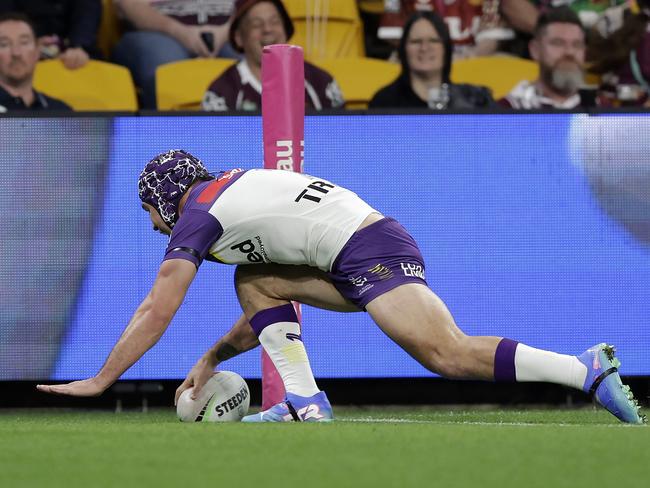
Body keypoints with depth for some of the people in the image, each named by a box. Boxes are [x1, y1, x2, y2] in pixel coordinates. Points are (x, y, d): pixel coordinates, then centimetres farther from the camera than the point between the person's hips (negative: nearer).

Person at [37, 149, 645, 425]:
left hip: (372, 254, -9)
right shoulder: (236, 191, 30)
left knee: (451, 355, -21)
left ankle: (587, 370, -29)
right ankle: (306, 404, 3)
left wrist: (101, 380, 9)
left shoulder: (196, 215, 4)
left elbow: (156, 313, 3)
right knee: (255, 281, 16)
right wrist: (211, 360, 39)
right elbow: (267, 311, 35)